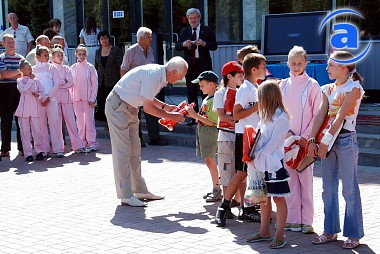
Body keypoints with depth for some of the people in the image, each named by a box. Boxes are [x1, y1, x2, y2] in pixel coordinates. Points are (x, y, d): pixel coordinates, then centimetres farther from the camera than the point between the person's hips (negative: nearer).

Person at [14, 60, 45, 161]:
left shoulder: (36, 81, 10)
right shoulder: (20, 80, 2)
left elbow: (42, 93, 12)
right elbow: (23, 89, -18)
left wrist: (38, 95, -8)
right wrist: (30, 80, -14)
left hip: (34, 109, 2)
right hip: (24, 110, -2)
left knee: (37, 131, -1)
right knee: (25, 132, 1)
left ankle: (39, 150, 12)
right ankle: (28, 153, 6)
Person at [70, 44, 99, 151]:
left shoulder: (90, 67, -1)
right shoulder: (72, 68, 7)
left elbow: (95, 84, -1)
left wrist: (92, 99, -7)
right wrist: (71, 97, 3)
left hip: (88, 98, -3)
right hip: (76, 98, 3)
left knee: (89, 120, -5)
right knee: (79, 121, 6)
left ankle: (92, 142, -1)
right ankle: (82, 142, 13)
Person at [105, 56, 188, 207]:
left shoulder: (160, 75, 3)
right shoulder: (152, 75, -26)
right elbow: (148, 107, -25)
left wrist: (165, 107, 5)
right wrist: (170, 116, -17)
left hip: (130, 108, 10)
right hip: (117, 107, -10)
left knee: (135, 150, 12)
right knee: (122, 151, -8)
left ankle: (140, 190, 20)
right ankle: (126, 195, -5)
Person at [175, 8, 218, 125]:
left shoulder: (208, 30, 3)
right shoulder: (184, 31, 11)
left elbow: (214, 46, -3)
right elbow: (177, 46, 6)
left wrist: (204, 43, -20)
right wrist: (183, 44, -15)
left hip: (204, 65, -3)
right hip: (190, 66, 3)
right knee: (191, 93, 5)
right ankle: (194, 117, 11)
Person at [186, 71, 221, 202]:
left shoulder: (215, 100, -16)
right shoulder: (206, 99, 13)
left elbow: (212, 122, -20)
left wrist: (195, 115, -18)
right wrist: (193, 114, 6)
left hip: (210, 131, -9)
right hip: (202, 131, 9)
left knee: (210, 160, -7)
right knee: (209, 160, 12)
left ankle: (216, 190, 0)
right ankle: (216, 189, 19)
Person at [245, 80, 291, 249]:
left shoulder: (280, 117, -13)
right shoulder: (265, 115, 13)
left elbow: (273, 143, -17)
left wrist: (257, 156, -15)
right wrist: (253, 156, 0)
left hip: (274, 164, -9)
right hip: (262, 164, 9)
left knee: (279, 198, -2)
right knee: (264, 197, 14)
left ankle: (280, 235, 2)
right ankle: (264, 232, 24)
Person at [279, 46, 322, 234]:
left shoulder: (312, 85, -3)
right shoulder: (283, 85, 9)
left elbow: (317, 115, -5)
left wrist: (306, 136, -13)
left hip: (304, 140, -4)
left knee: (305, 178, -3)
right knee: (290, 178, 6)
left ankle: (306, 221, 3)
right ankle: (292, 219, 11)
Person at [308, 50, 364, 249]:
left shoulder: (354, 88, -9)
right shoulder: (328, 89, 12)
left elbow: (340, 116, -16)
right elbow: (320, 115, 4)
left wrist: (326, 140, -20)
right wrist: (312, 140, -6)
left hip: (346, 139, -7)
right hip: (328, 141, 7)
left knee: (350, 189, -1)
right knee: (328, 189, 10)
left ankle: (354, 234, 7)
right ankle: (330, 231, 19)